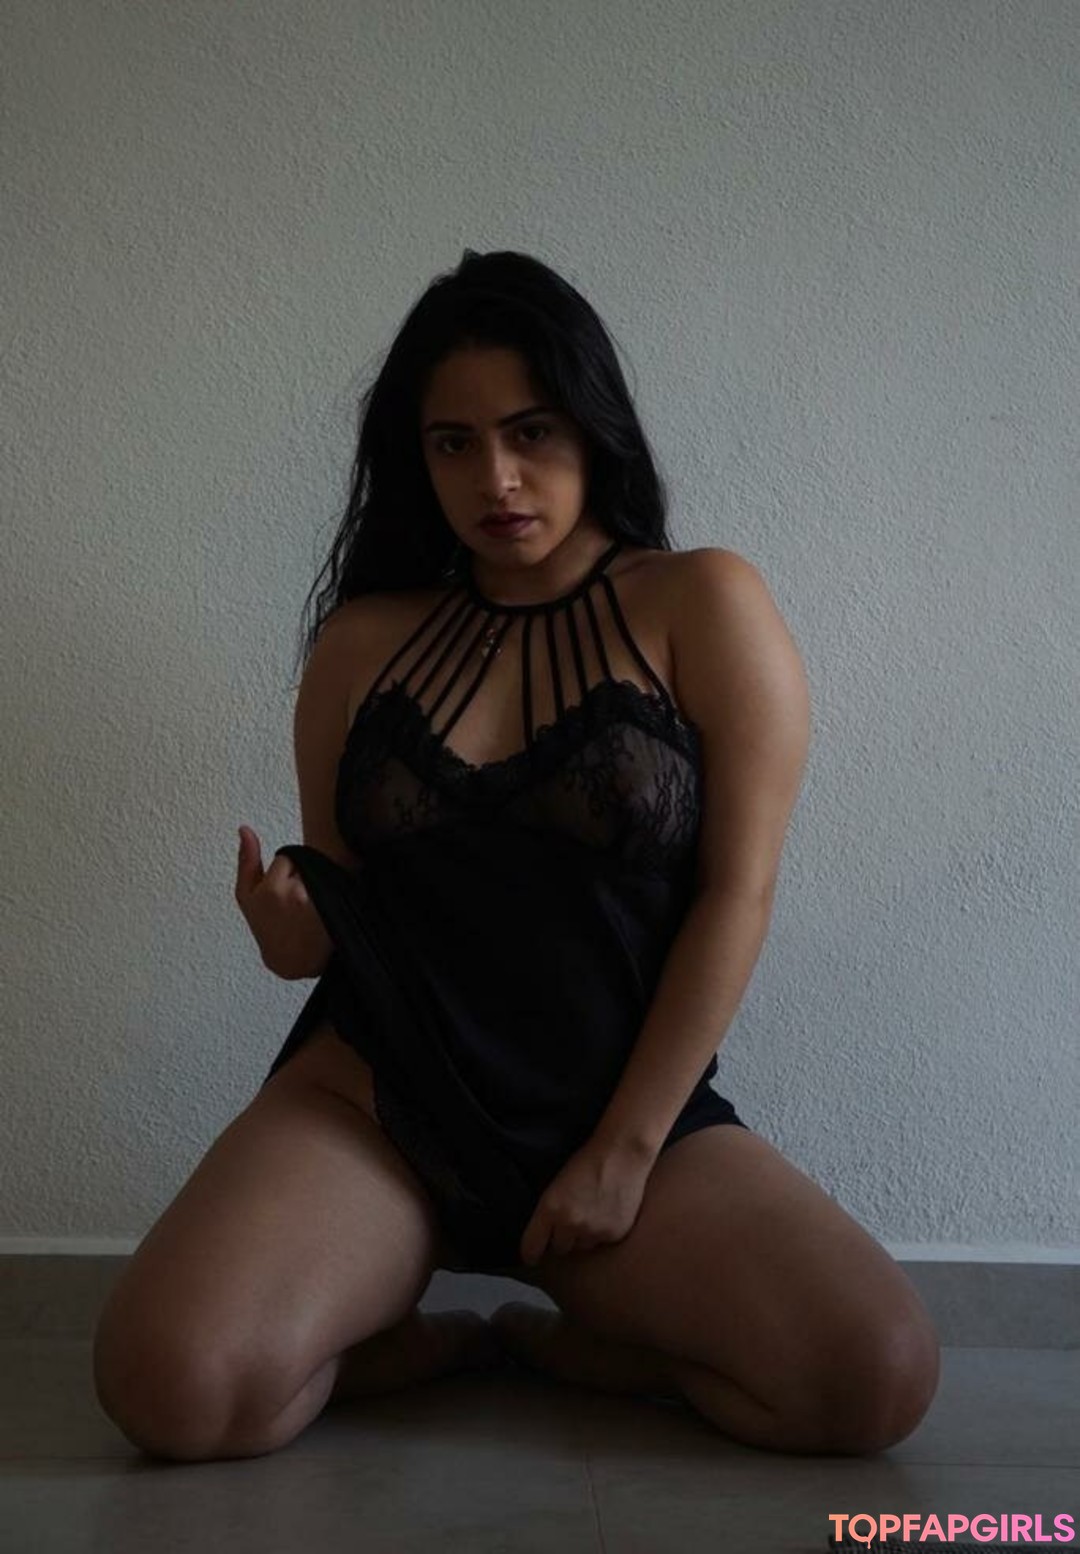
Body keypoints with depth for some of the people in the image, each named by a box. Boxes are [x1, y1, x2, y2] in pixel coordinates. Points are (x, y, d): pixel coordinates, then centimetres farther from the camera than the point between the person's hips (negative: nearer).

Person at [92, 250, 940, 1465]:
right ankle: (455, 1339, 5)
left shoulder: (702, 608, -2)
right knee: (171, 1388, -25)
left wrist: (625, 1151, -10)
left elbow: (736, 894, -7)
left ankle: (560, 1338, 3)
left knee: (878, 1379, -24)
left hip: (637, 1110, -1)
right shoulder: (364, 642, 7)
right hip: (381, 1095, 2)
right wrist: (291, 929, -11)